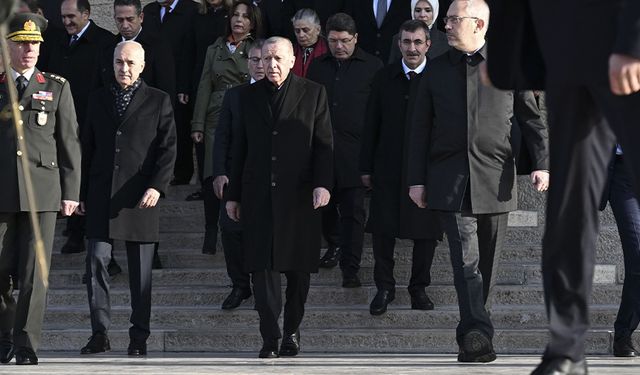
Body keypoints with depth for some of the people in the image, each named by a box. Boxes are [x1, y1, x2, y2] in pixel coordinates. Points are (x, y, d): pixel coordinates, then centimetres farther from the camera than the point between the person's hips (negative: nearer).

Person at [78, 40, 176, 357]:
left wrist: (157, 186, -15)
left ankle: (139, 338, 9)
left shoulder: (159, 101, 4)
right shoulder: (98, 100, 13)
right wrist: (82, 192, 10)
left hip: (140, 196, -2)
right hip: (101, 196, 2)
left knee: (140, 270, 2)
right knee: (96, 261, -6)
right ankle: (99, 333, 0)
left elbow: (168, 149, -1)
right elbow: (88, 149, 15)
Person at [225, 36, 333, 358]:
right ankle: (270, 337, -3)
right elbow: (239, 148, 13)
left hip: (299, 195, -1)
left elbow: (324, 144, 1)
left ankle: (292, 331, 19)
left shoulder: (313, 94, 4)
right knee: (262, 267, -5)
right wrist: (233, 195, 10)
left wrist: (323, 184, -11)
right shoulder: (250, 96, 11)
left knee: (298, 268, 5)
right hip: (259, 196, 1)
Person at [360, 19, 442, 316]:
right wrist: (366, 167, 5)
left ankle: (419, 288, 20)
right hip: (388, 169, 2)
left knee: (426, 232, 6)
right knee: (383, 229, 3)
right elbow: (371, 125, 7)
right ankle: (384, 288, 16)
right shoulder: (384, 78, 4)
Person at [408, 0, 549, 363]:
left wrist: (542, 163, -6)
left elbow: (532, 119, 8)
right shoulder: (437, 69, 12)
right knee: (466, 259, -15)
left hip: (495, 180, 0)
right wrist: (417, 179, 8)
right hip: (450, 180, 0)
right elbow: (421, 129, 13)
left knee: (487, 265, 5)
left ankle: (471, 338, 16)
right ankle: (478, 335, -24)